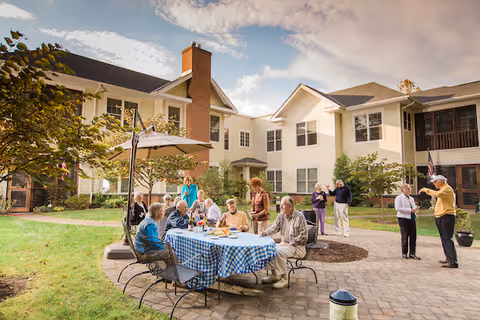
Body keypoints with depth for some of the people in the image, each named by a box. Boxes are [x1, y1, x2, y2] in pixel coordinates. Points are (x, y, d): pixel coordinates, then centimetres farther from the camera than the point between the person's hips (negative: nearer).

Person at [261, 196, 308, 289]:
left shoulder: (299, 217, -16)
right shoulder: (281, 215, 6)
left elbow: (303, 236, -17)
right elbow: (275, 227, 6)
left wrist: (290, 244, -21)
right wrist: (266, 232, -14)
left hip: (297, 246, -8)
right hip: (284, 244, 8)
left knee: (279, 252, -30)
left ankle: (284, 279, -16)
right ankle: (275, 275, 5)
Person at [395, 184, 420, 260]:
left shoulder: (411, 198, 19)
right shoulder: (399, 198, -4)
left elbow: (414, 207, 24)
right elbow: (398, 208, -16)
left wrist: (416, 209, -2)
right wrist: (410, 210, -20)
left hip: (412, 219, 6)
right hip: (403, 219, -6)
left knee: (413, 237, 4)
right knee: (405, 237, 0)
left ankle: (412, 254, 13)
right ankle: (404, 253, 12)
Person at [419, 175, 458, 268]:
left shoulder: (447, 189, -11)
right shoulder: (442, 190, 20)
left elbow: (437, 194, -30)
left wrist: (425, 189, -20)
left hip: (446, 216, -10)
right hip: (440, 217, 10)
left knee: (447, 239, -12)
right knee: (444, 239, 13)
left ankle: (453, 262, -12)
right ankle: (449, 259, 22)